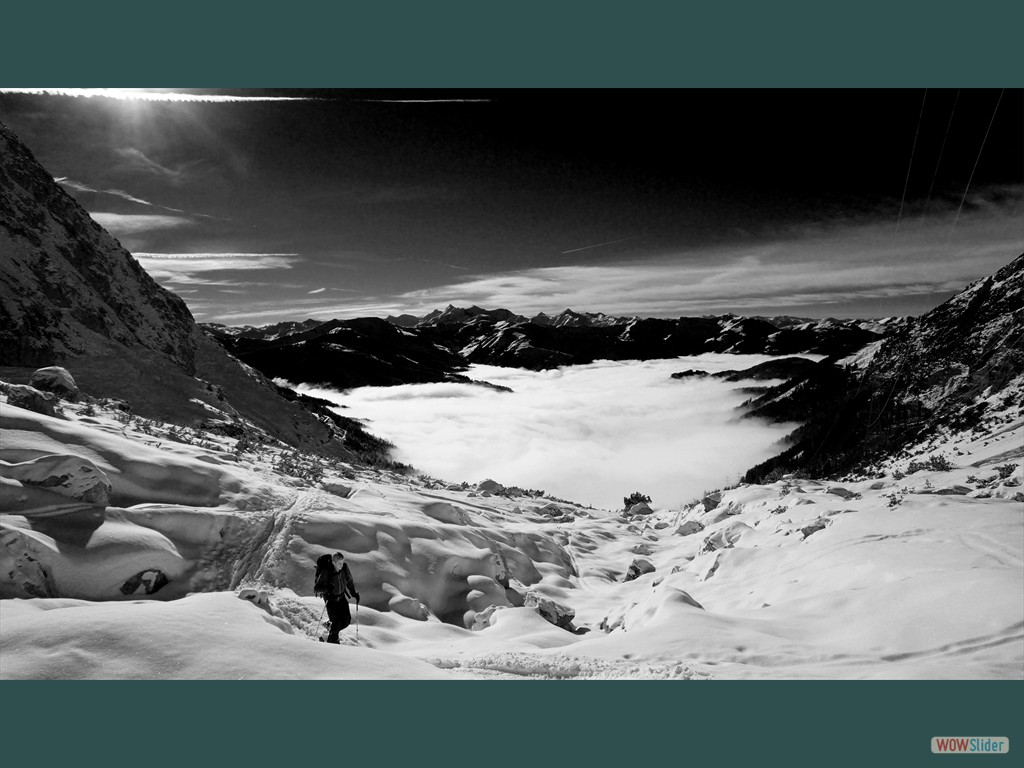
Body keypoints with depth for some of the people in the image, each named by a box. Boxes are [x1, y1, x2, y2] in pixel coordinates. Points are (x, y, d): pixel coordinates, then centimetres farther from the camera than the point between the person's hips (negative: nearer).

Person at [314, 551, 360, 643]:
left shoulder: (344, 567, -14)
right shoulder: (326, 572, -28)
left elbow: (349, 581, 3)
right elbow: (316, 588, -25)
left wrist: (354, 593, -1)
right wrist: (326, 589, -42)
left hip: (342, 596, 5)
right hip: (330, 599, -4)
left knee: (347, 620, 1)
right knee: (336, 622, -6)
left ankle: (331, 626, 31)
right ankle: (332, 640, 22)